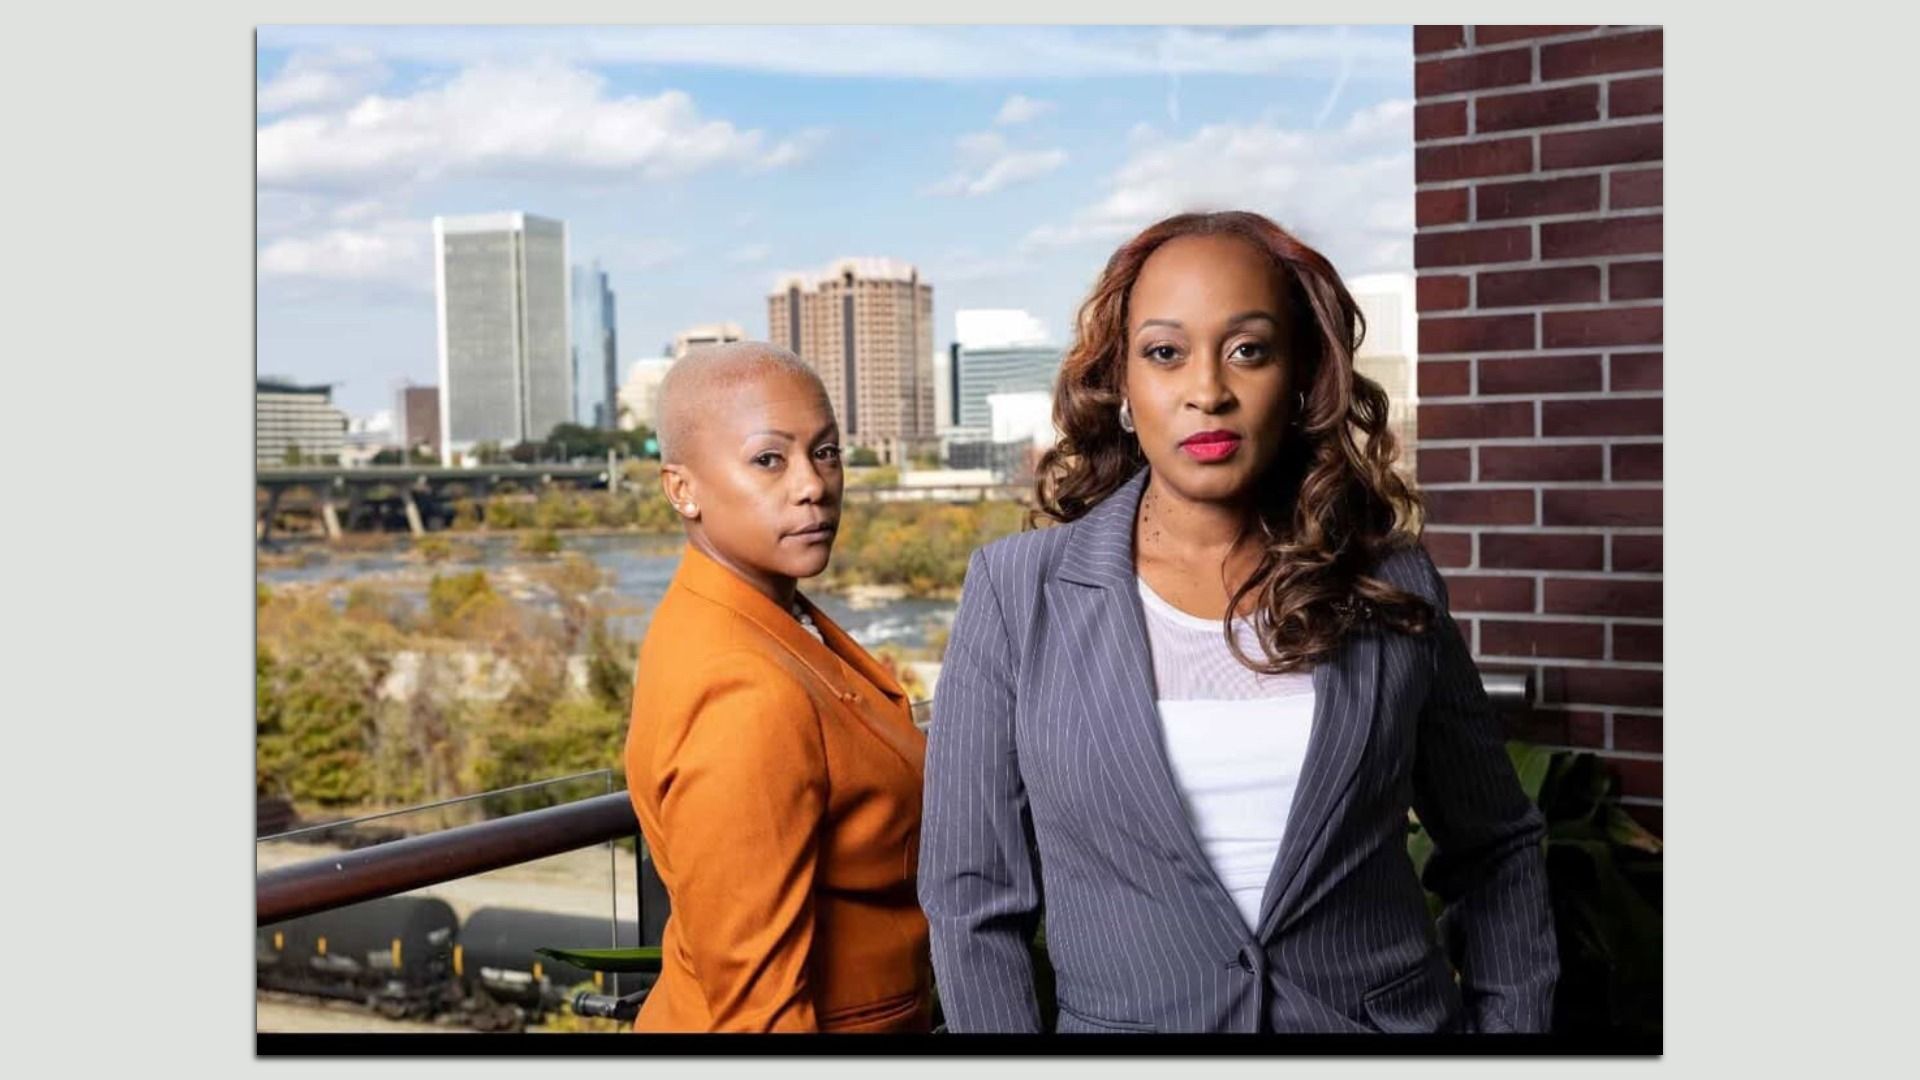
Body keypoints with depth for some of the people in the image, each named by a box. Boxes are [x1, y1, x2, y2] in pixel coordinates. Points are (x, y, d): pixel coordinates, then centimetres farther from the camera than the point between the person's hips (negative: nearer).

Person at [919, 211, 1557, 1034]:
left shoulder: (1391, 588, -5)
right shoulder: (1017, 592, -9)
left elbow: (1497, 850, 7)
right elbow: (970, 893, -6)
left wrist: (1509, 1023, -1)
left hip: (1392, 1015, 1)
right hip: (1123, 1020, -1)